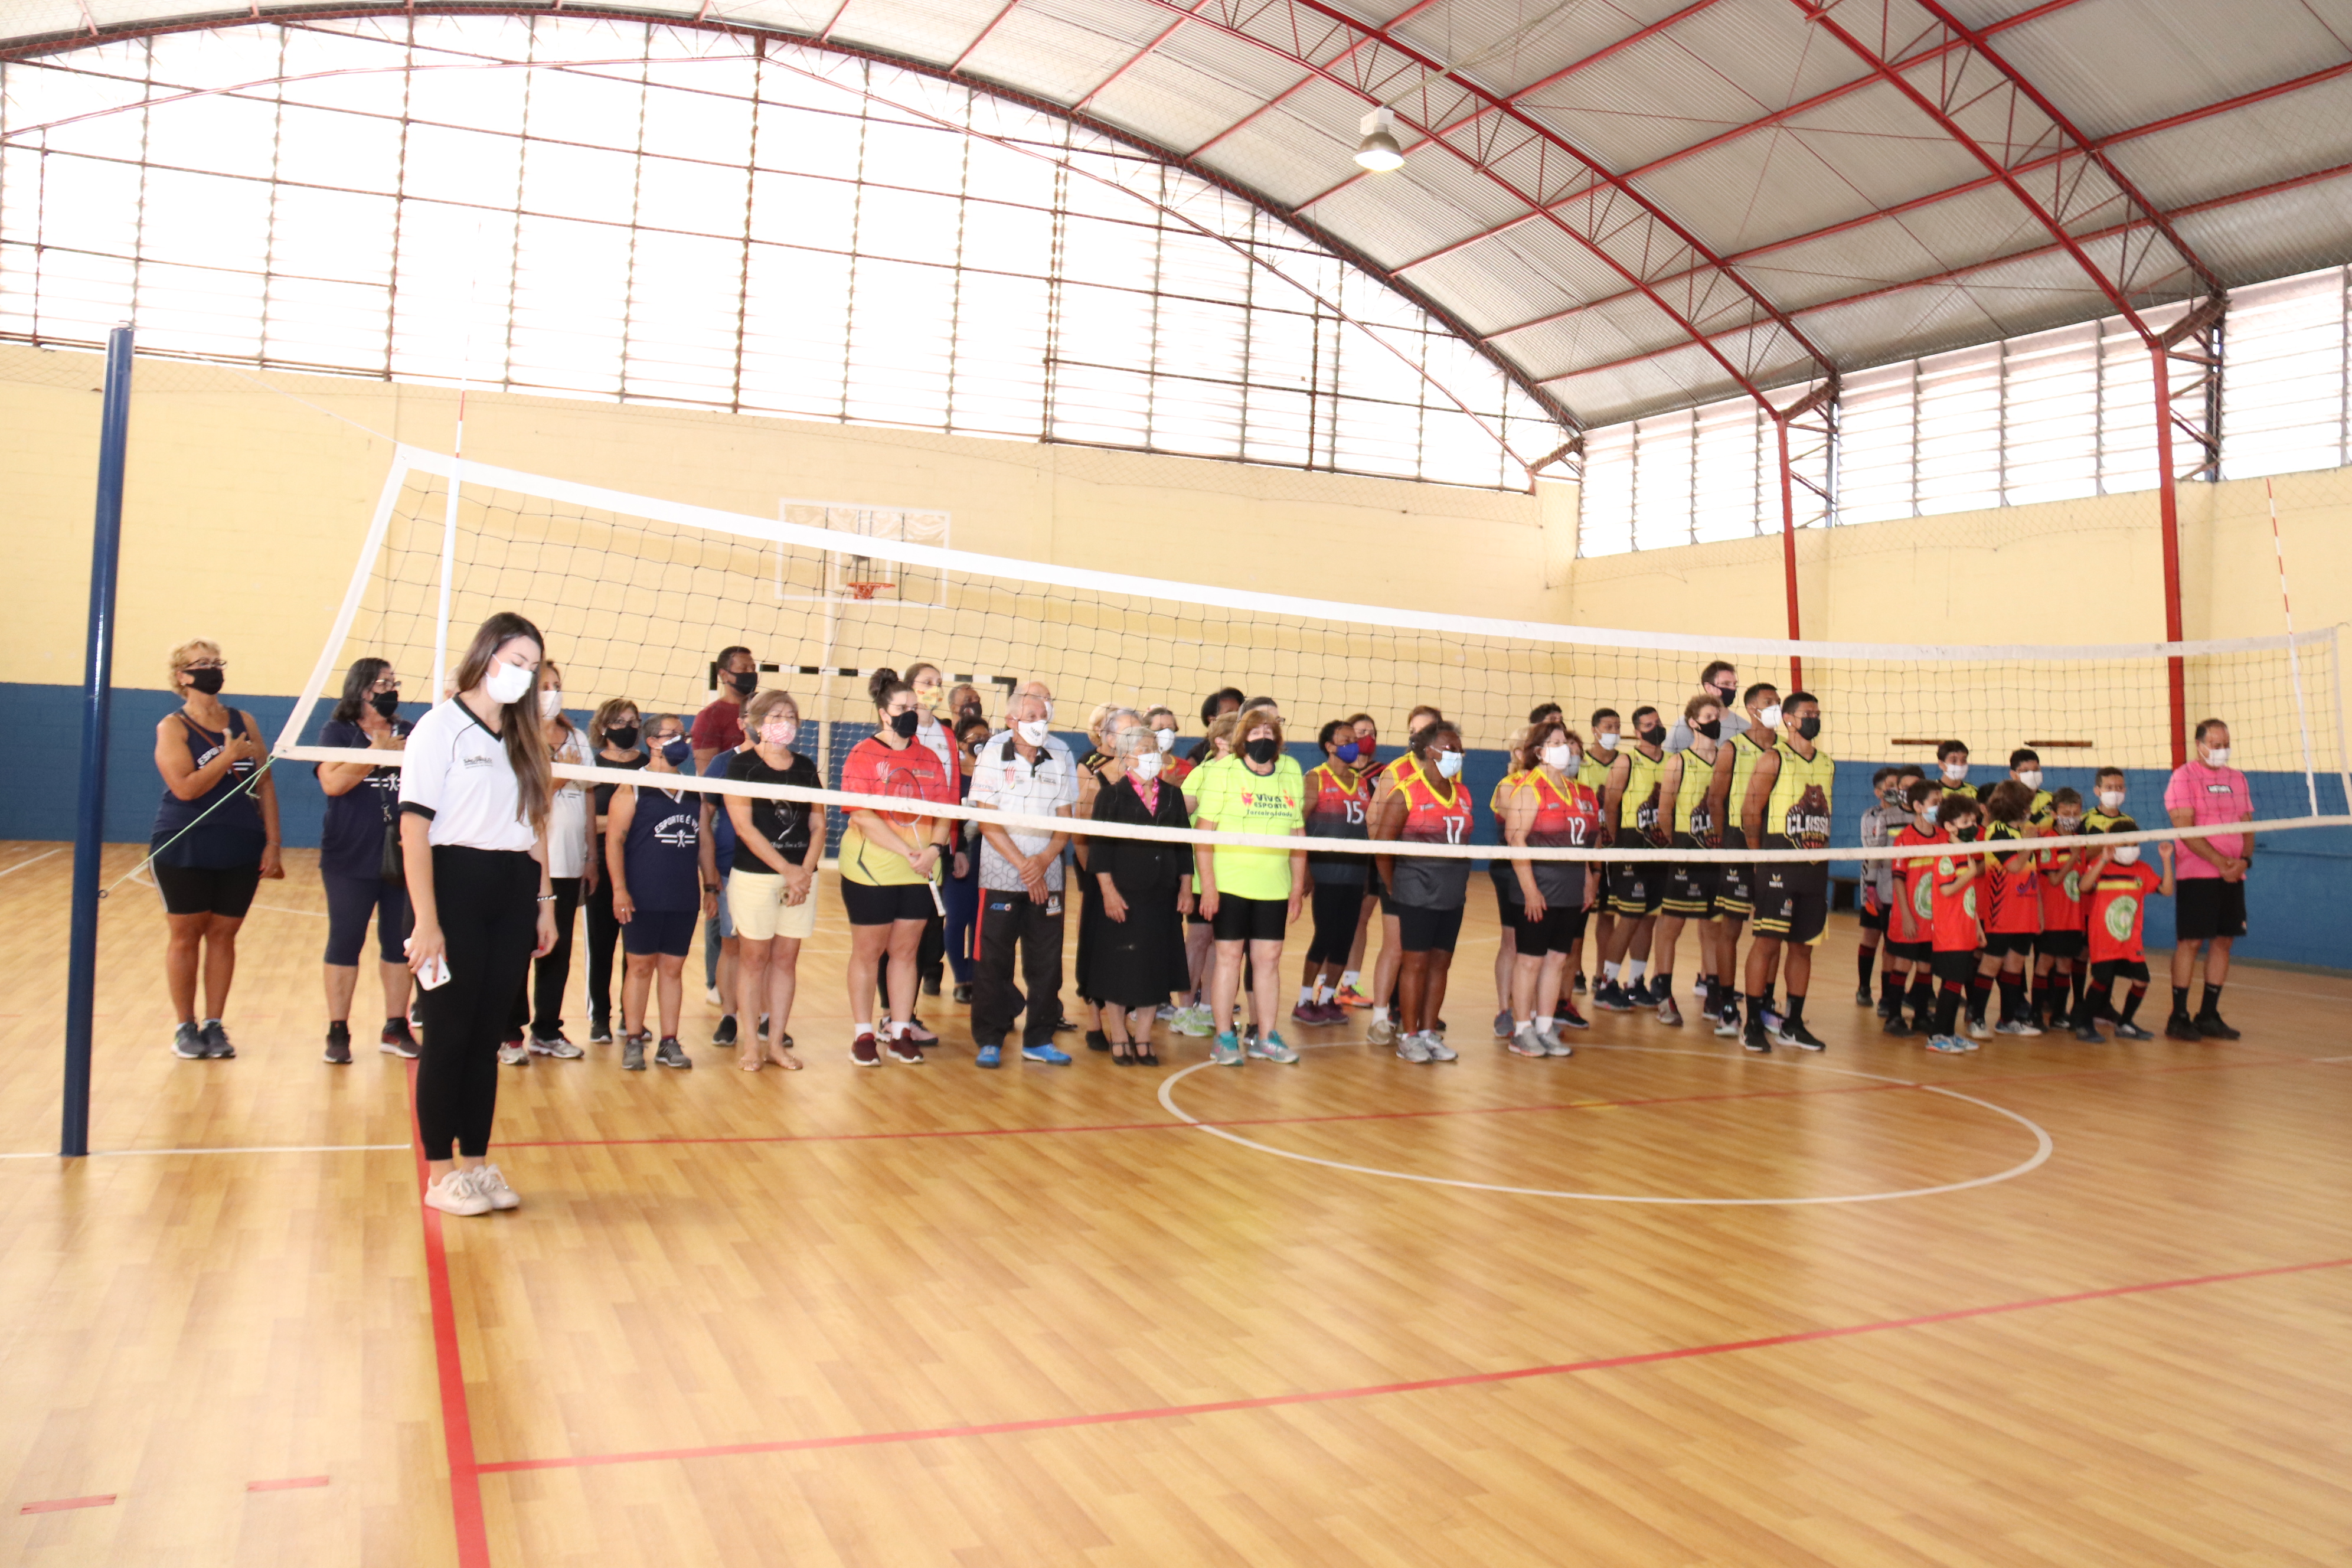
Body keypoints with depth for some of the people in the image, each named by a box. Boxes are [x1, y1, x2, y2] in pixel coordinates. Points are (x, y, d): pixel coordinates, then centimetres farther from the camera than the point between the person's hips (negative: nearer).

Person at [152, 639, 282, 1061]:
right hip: (184, 851, -3)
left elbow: (265, 783, 7)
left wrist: (272, 844, 2)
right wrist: (230, 756, -17)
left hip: (241, 852, 3)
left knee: (223, 935, 7)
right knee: (186, 936, 5)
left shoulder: (244, 722, 7)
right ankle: (186, 1027, 14)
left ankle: (214, 1025, 15)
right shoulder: (173, 727, -5)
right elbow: (186, 788, -19)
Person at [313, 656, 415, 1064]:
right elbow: (333, 783, -16)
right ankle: (338, 1032, 8)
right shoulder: (338, 732, -1)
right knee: (345, 943, 1)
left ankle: (396, 1029, 15)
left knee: (400, 945, 6)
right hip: (351, 859, -4)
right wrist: (379, 751, -16)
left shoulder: (409, 733, 11)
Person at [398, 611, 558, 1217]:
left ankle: (477, 1163, 19)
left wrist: (544, 903, 10)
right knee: (448, 1034, 2)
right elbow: (414, 827, -11)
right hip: (456, 886, -5)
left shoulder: (523, 737, 14)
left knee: (488, 1033, 10)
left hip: (514, 893, 6)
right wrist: (426, 920, -17)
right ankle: (441, 1172, 12)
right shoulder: (442, 727, -6)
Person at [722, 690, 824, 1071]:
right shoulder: (742, 765, -2)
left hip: (801, 877, 4)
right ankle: (750, 1042, 6)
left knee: (787, 957, 6)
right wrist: (788, 870, -13)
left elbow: (818, 824, 11)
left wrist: (806, 871, -5)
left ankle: (776, 1040, 12)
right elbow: (743, 826, -9)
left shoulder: (805, 767, 12)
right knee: (754, 957, 0)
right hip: (755, 873, -4)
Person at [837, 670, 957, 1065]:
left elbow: (945, 812, 8)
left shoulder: (929, 759, 9)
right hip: (870, 870, -4)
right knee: (868, 951, 5)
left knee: (905, 950, 9)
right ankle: (863, 1035, 13)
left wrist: (933, 848, -12)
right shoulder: (863, 756, -6)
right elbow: (862, 817, -15)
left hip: (920, 874, 4)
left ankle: (899, 1033, 18)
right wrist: (908, 852, -19)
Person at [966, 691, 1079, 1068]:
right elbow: (987, 820, -7)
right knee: (994, 961, 0)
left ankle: (1039, 1040, 14)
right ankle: (989, 1040, 10)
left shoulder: (1062, 757, 3)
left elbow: (1065, 821, 5)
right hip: (1000, 876, -3)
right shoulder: (992, 754, -4)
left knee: (1046, 962, 4)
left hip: (1047, 877, 3)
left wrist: (1043, 860, -12)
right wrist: (1022, 865, -13)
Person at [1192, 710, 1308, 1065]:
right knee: (1229, 956, 1)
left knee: (1269, 958, 7)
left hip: (1274, 886, 4)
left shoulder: (1292, 774, 10)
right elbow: (1204, 830, -7)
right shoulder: (1222, 772, -3)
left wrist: (1298, 885, 11)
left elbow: (1298, 832, 14)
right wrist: (1207, 884, -12)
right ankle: (1224, 1039, 9)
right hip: (1229, 884, -4)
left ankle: (1265, 1037, 16)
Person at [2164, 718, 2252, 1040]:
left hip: (2233, 876, 6)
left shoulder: (2237, 779, 14)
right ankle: (2178, 1017, 0)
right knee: (2190, 941, -5)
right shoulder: (2183, 777, -5)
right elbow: (2184, 828, -13)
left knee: (2224, 941, 6)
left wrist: (2244, 860, -5)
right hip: (2197, 874, -6)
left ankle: (2209, 1015, 15)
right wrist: (2218, 861, -18)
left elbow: (2247, 825, 13)